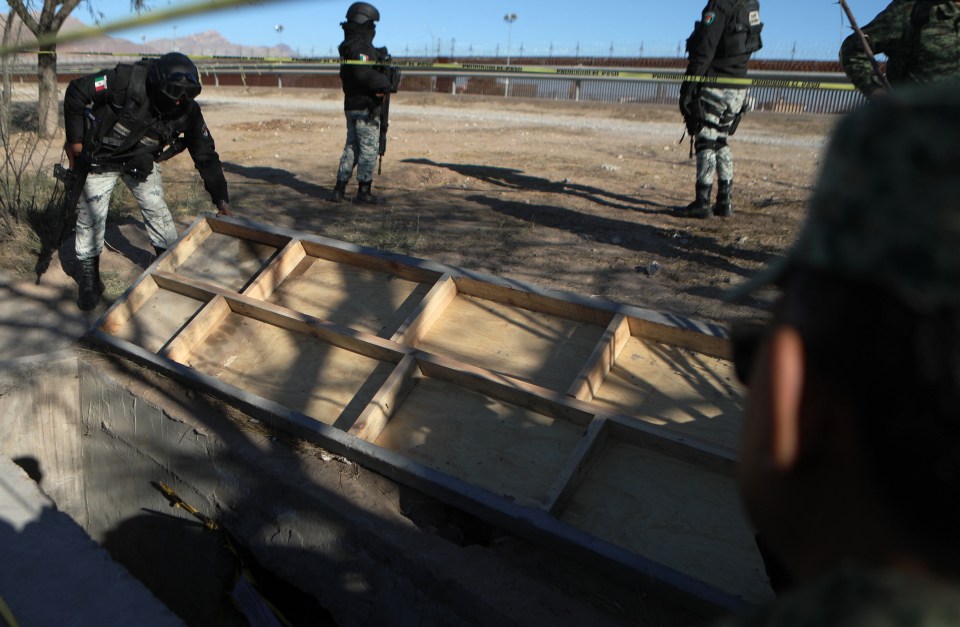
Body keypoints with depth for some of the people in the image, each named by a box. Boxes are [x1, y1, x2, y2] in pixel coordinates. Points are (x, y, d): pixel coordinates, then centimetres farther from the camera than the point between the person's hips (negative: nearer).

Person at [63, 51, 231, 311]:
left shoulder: (187, 110, -22)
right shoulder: (126, 80, -34)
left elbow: (205, 154, -14)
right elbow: (76, 91, -22)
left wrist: (220, 197, -18)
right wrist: (74, 139, -15)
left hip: (141, 162, 3)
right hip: (101, 157, -2)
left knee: (157, 210, -1)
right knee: (91, 216, -1)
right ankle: (89, 281, 14)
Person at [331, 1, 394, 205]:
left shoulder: (349, 46, 15)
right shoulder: (360, 47, -16)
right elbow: (364, 74, -29)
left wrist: (379, 56, 6)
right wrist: (386, 82, -18)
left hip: (351, 106, 9)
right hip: (366, 107, -9)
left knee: (351, 147, 13)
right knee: (369, 149, -2)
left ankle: (340, 189, 14)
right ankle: (363, 192, 1)